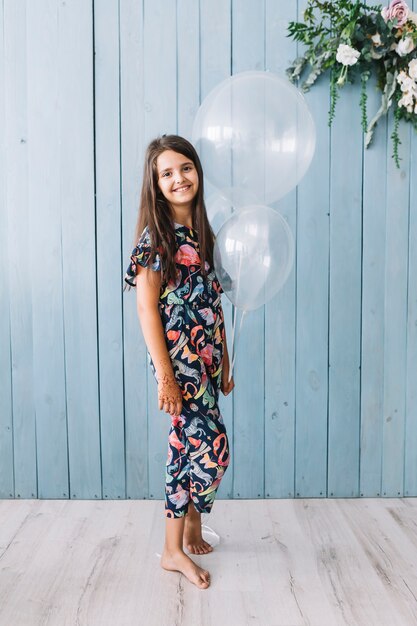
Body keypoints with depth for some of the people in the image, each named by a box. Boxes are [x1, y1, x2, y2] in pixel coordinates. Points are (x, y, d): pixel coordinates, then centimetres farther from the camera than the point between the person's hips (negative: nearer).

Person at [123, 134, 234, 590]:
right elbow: (146, 308, -15)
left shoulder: (200, 233, 12)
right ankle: (174, 549, 8)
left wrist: (224, 364, 15)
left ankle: (191, 532, 31)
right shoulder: (156, 236, -10)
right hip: (178, 356, -7)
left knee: (190, 446, 15)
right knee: (211, 448, -8)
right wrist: (165, 375, -18)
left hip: (206, 357, 7)